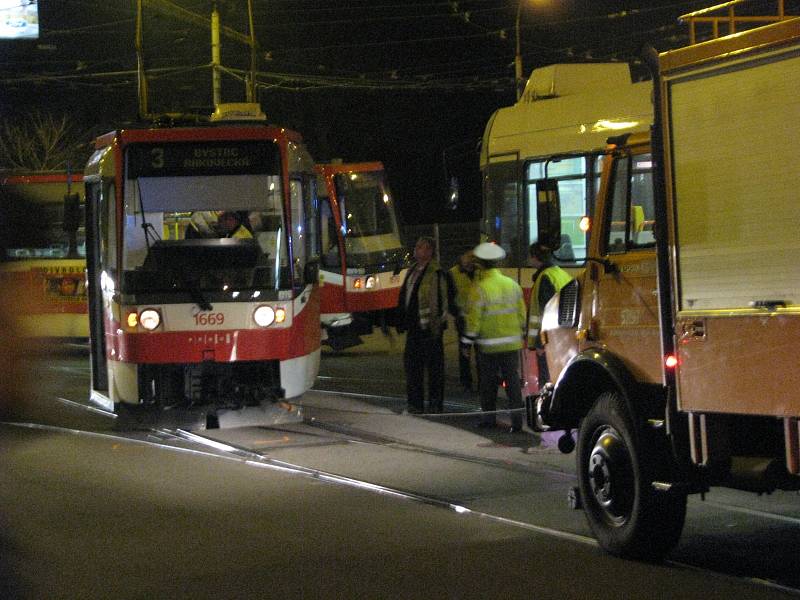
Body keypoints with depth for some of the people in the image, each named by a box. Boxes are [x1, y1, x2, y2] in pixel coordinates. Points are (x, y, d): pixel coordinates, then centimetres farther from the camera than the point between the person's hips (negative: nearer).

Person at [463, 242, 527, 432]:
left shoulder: (479, 288, -12)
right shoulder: (513, 285, 4)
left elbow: (474, 318, -11)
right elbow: (522, 314, 11)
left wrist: (468, 342, -2)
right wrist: (521, 334, 22)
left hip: (489, 345, -4)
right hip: (512, 343, 4)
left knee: (488, 382, 9)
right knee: (513, 381, 4)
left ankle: (489, 417, 16)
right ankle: (517, 419, -2)